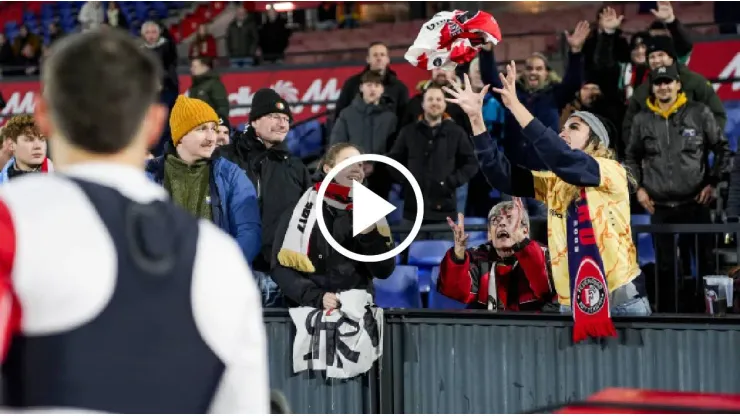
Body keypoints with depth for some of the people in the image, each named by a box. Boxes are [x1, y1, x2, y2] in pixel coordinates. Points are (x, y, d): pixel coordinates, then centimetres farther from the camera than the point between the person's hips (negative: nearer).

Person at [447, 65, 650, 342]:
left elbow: (562, 158, -22)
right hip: (572, 304, 5)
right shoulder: (555, 184, 12)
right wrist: (476, 118, -6)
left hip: (621, 301, -5)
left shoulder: (613, 173, -5)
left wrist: (515, 106, -24)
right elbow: (503, 174, 3)